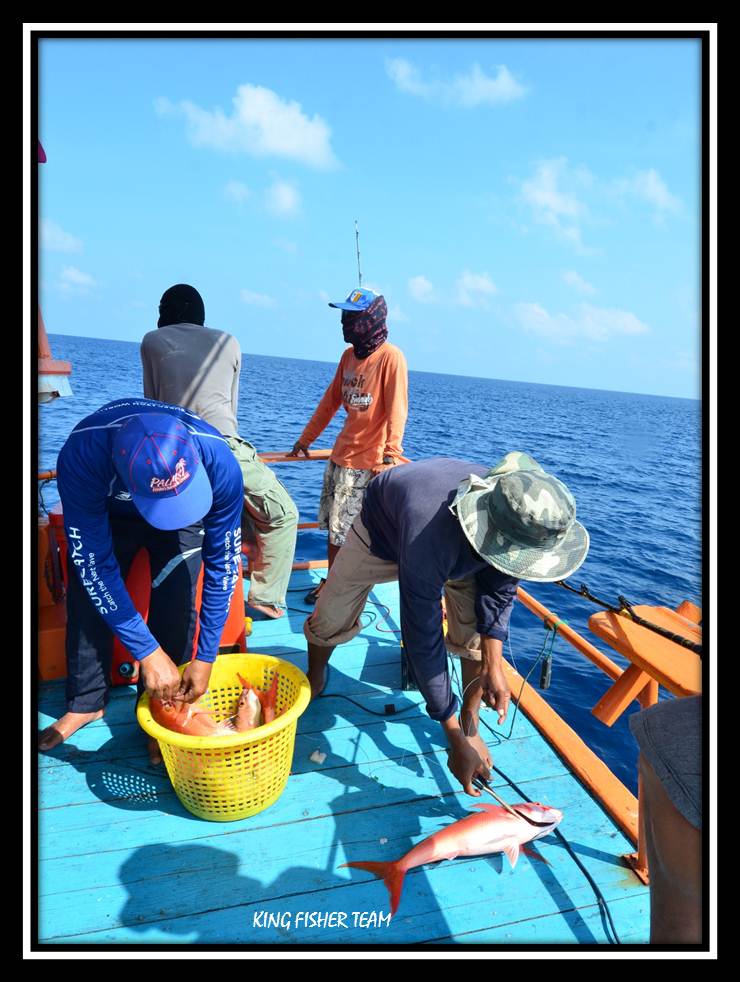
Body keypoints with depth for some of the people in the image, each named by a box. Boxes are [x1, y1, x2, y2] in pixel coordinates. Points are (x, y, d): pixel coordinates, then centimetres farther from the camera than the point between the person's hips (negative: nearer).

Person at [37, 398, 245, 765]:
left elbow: (223, 563, -27)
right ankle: (86, 702, 23)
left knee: (175, 611, -11)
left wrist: (205, 658, -24)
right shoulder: (81, 456, -41)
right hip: (104, 513, 1)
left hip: (185, 524, 0)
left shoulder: (217, 462, -39)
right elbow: (93, 563, -33)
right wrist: (147, 652, -33)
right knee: (87, 601, -1)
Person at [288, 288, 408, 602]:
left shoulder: (391, 357, -13)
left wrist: (390, 457, -25)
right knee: (333, 526, 15)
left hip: (369, 462, -7)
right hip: (341, 455, 7)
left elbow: (396, 411, -17)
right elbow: (330, 401, 18)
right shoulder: (348, 355, 10)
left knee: (350, 530, 0)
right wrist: (305, 439, 21)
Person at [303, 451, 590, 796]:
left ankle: (471, 722, 11)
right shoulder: (431, 540, -50)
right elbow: (422, 641, -41)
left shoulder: (522, 527, -32)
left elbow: (497, 595, -14)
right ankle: (314, 678, 35)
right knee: (330, 621, 2)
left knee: (475, 633, -12)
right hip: (382, 530, -3)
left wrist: (494, 667, -24)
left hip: (458, 545, 4)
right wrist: (454, 738, -34)